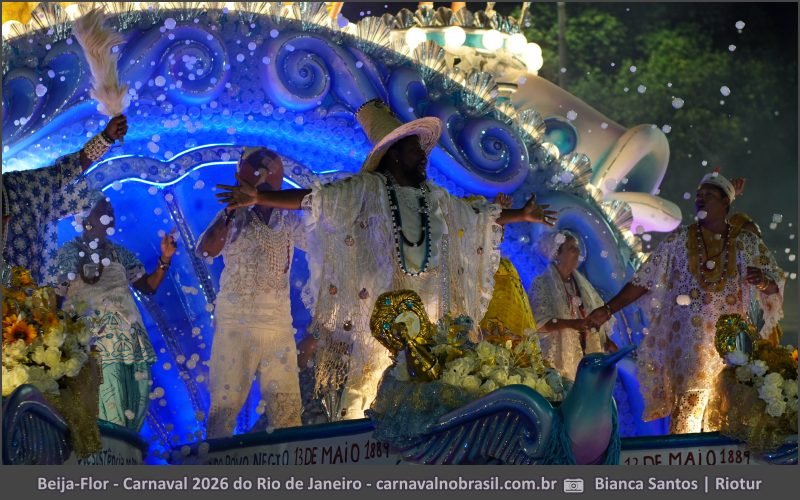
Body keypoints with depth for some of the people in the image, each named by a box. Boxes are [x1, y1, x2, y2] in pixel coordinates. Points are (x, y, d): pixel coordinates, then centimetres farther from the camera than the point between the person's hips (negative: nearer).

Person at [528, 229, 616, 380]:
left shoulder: (580, 282, 14)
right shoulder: (542, 284, -6)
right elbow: (537, 322, -15)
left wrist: (606, 340, 2)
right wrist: (570, 323, -24)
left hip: (586, 353, 6)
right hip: (558, 356, -5)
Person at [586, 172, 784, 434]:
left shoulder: (747, 243, 4)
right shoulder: (678, 240, 4)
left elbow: (775, 284, 3)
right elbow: (643, 280, 3)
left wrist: (763, 282, -21)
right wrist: (608, 309, -3)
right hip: (687, 345, -1)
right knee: (686, 413, -6)